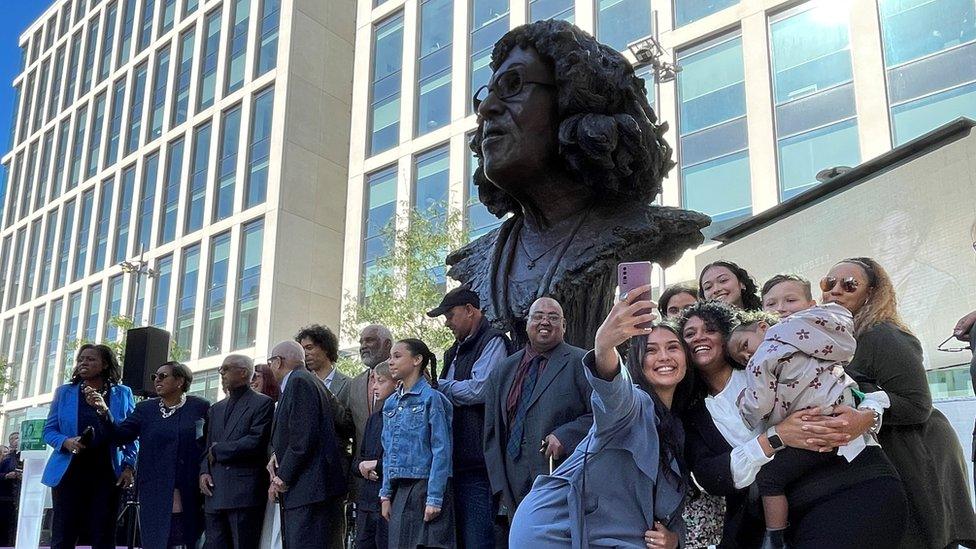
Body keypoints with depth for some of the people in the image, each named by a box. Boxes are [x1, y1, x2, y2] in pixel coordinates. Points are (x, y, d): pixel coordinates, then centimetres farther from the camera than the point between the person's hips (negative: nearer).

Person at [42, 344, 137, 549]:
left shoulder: (123, 394, 6)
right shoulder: (64, 392, 7)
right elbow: (49, 430, 9)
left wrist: (129, 467, -3)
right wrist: (66, 442, -13)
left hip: (107, 473, 0)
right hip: (69, 471, 0)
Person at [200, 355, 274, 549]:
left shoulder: (263, 403, 0)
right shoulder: (216, 409, 23)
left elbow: (256, 442, -11)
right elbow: (208, 446, 20)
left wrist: (218, 450, -4)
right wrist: (204, 471, 1)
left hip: (244, 492, -6)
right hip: (215, 493, 6)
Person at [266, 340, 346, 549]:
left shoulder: (299, 382, -10)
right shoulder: (304, 380, 19)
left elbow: (303, 437, -18)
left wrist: (283, 477, -12)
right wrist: (277, 453, 3)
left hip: (306, 487, -10)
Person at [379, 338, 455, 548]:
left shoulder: (431, 398, -7)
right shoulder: (391, 403, 13)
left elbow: (441, 451, -11)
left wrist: (434, 498, -16)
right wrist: (385, 495, 11)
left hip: (425, 485, -6)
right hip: (400, 490, 7)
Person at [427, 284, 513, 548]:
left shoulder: (493, 342, -4)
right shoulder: (455, 351, 23)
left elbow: (478, 390, -17)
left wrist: (438, 386, -3)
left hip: (478, 463, -9)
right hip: (456, 460, 9)